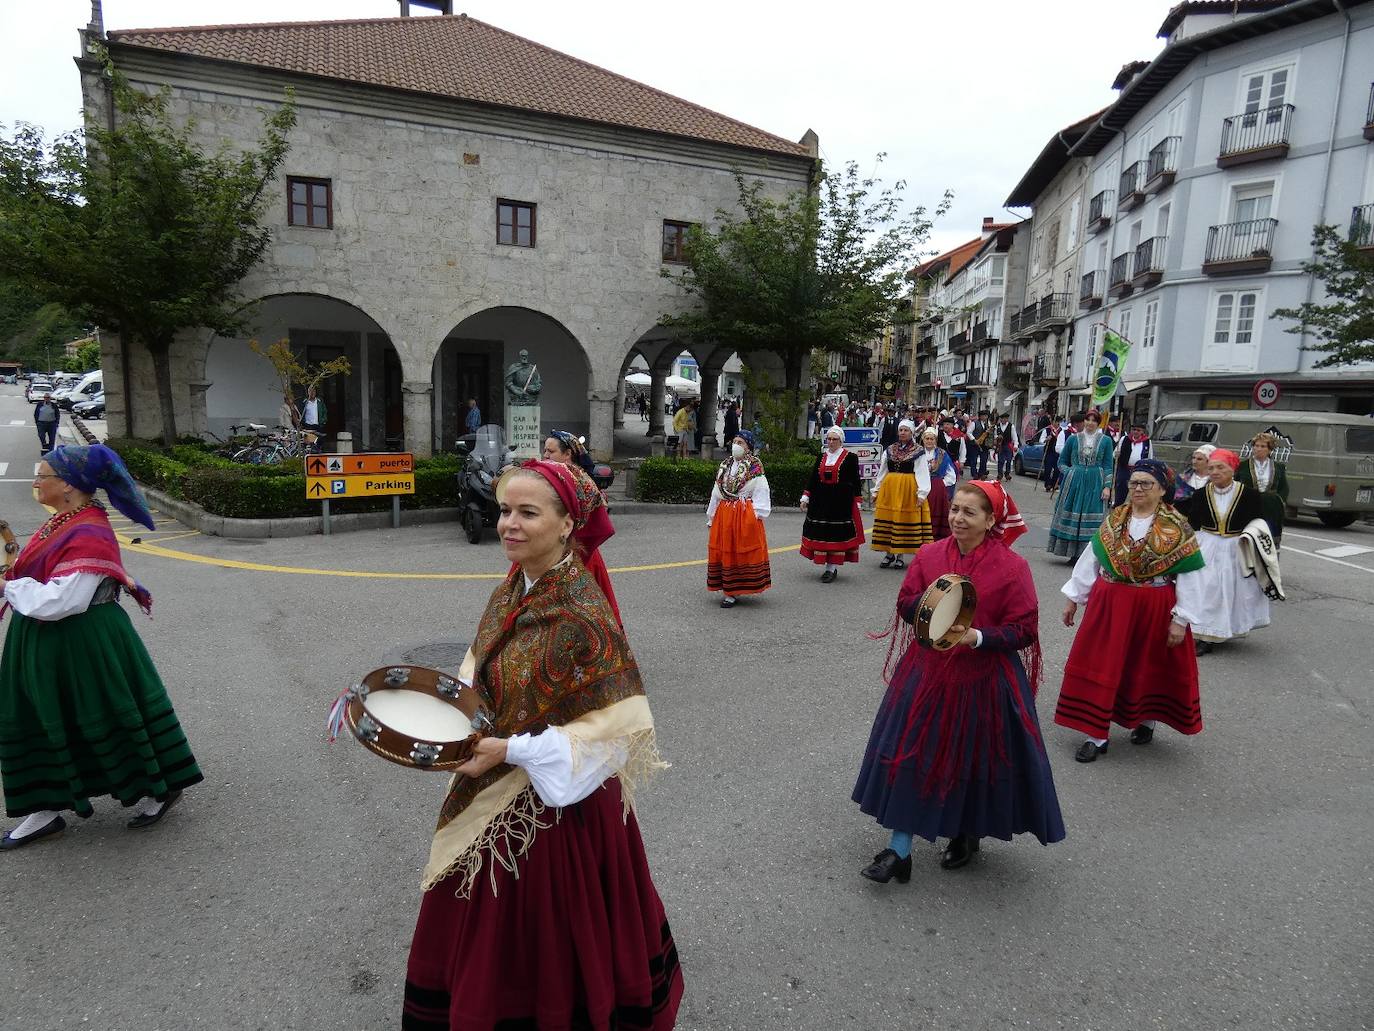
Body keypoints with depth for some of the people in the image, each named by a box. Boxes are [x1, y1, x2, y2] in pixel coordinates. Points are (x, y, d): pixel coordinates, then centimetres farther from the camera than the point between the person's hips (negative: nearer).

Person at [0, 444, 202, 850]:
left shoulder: (88, 535, -24)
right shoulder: (64, 522, 5)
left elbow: (59, 601, -28)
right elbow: (41, 576, 17)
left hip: (82, 646, -9)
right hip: (47, 647, 9)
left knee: (109, 717, 5)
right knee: (40, 724, 16)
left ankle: (160, 788, 23)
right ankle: (46, 809, 31)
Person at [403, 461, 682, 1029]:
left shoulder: (582, 614, -25)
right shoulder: (510, 592, -1)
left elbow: (617, 726, -25)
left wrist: (513, 751, -24)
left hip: (555, 802, -7)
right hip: (497, 796, 8)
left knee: (549, 932, 15)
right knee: (487, 931, 26)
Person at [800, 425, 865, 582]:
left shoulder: (850, 457, -1)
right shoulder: (821, 457, 12)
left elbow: (855, 481, -1)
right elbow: (813, 479, 14)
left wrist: (857, 503, -4)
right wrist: (805, 498, 10)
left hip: (841, 503, -4)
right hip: (820, 502, 5)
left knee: (837, 534, -4)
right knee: (821, 533, 4)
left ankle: (832, 568, 0)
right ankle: (829, 567, 15)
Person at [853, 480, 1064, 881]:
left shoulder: (1011, 567, -13)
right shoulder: (929, 555, -1)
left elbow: (1024, 630, -11)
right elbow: (905, 605, 4)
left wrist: (978, 636, -26)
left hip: (983, 682, -3)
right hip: (927, 675, 3)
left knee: (974, 760, 13)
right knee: (910, 755, 4)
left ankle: (967, 835, 42)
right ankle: (899, 851, 15)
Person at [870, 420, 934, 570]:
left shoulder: (918, 452, -1)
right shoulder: (889, 451, 11)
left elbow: (922, 474, -8)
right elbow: (881, 472, 14)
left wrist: (922, 493, -17)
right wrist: (876, 491, 11)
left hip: (908, 490, -4)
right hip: (889, 489, 4)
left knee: (905, 520, 0)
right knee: (888, 519, 3)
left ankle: (900, 555, 10)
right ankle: (889, 553, 15)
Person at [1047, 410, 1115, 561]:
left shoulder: (1105, 440, 5)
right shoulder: (1073, 438, 6)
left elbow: (1108, 465, 4)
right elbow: (1062, 461, 12)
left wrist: (1107, 486, -4)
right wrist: (1069, 473, -4)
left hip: (1095, 484, -1)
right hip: (1074, 482, 1)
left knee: (1091, 519, -1)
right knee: (1071, 515, 2)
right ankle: (1073, 554, 10)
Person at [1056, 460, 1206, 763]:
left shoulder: (1177, 527, -9)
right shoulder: (1114, 519, 2)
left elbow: (1189, 575, -10)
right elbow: (1090, 559, 5)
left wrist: (1181, 619, -13)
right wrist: (1073, 597, 7)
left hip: (1154, 609, -3)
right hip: (1110, 604, 3)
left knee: (1149, 667, 14)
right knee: (1100, 666, 2)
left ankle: (1146, 720, 39)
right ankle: (1096, 734, 10)